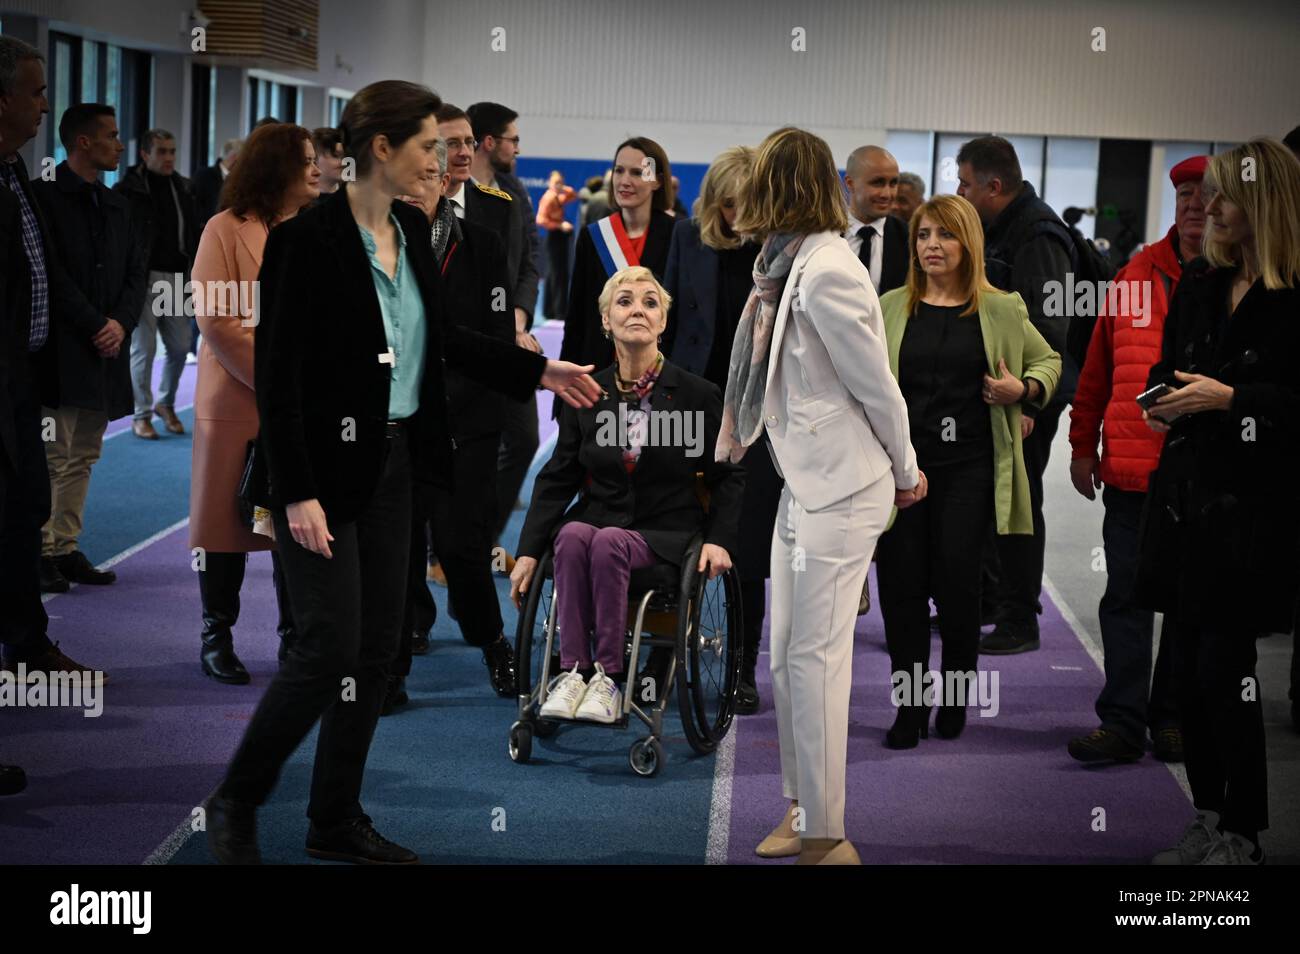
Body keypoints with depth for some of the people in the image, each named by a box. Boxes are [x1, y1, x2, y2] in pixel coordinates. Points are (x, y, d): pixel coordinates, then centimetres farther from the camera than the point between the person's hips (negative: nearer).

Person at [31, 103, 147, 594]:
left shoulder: (114, 205, 16)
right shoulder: (43, 195, -7)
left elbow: (136, 272, 14)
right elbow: (50, 273, -14)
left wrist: (121, 323, -4)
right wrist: (95, 326, -14)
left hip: (105, 351, 7)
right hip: (61, 350, -7)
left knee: (83, 458, 9)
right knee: (52, 456, -5)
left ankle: (66, 549, 14)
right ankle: (41, 553, 1)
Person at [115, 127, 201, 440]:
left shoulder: (183, 188, 12)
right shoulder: (128, 190, -5)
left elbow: (194, 234, 15)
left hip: (177, 277, 5)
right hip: (144, 278, -5)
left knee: (180, 345, 6)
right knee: (144, 347, -1)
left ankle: (167, 403, 27)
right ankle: (142, 414, 9)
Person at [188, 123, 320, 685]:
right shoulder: (227, 230, -3)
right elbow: (214, 318, -10)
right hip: (238, 402, -4)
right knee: (226, 517, 4)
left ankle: (296, 639, 15)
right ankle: (216, 638, 14)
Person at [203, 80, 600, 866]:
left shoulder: (412, 229, 6)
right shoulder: (309, 239, -17)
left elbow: (442, 338, 19)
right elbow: (279, 374, -17)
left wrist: (538, 371, 16)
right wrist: (297, 493, -20)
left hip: (394, 460, 8)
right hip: (327, 466, -8)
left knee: (378, 648, 10)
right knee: (332, 646, -7)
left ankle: (337, 820, 21)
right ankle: (236, 802, 12)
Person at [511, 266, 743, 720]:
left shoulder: (698, 395, 1)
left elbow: (728, 477, 7)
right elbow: (557, 478, 8)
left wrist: (719, 540, -8)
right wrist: (528, 551, -3)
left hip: (664, 530, -2)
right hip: (598, 516, 3)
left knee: (608, 543, -34)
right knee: (572, 536, -33)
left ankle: (609, 678, -29)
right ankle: (574, 672, -31)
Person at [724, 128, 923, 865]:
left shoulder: (827, 272, -20)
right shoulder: (789, 264, 7)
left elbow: (876, 384, -13)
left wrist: (906, 472, -1)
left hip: (842, 486, -9)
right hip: (804, 482, 9)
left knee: (814, 657, -5)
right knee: (788, 657, 13)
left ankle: (825, 836, 3)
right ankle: (803, 809, 25)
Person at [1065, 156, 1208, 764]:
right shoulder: (1138, 274, 9)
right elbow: (1098, 367, 14)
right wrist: (1083, 445, 13)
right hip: (1131, 469, 2)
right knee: (1126, 595, 2)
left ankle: (1172, 715, 20)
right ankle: (1122, 721, 6)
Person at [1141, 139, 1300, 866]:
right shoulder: (1201, 285, 12)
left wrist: (1229, 399, -18)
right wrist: (1163, 403, 4)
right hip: (1188, 493, 7)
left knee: (1224, 666, -5)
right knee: (1193, 663, 8)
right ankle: (1210, 821, 18)